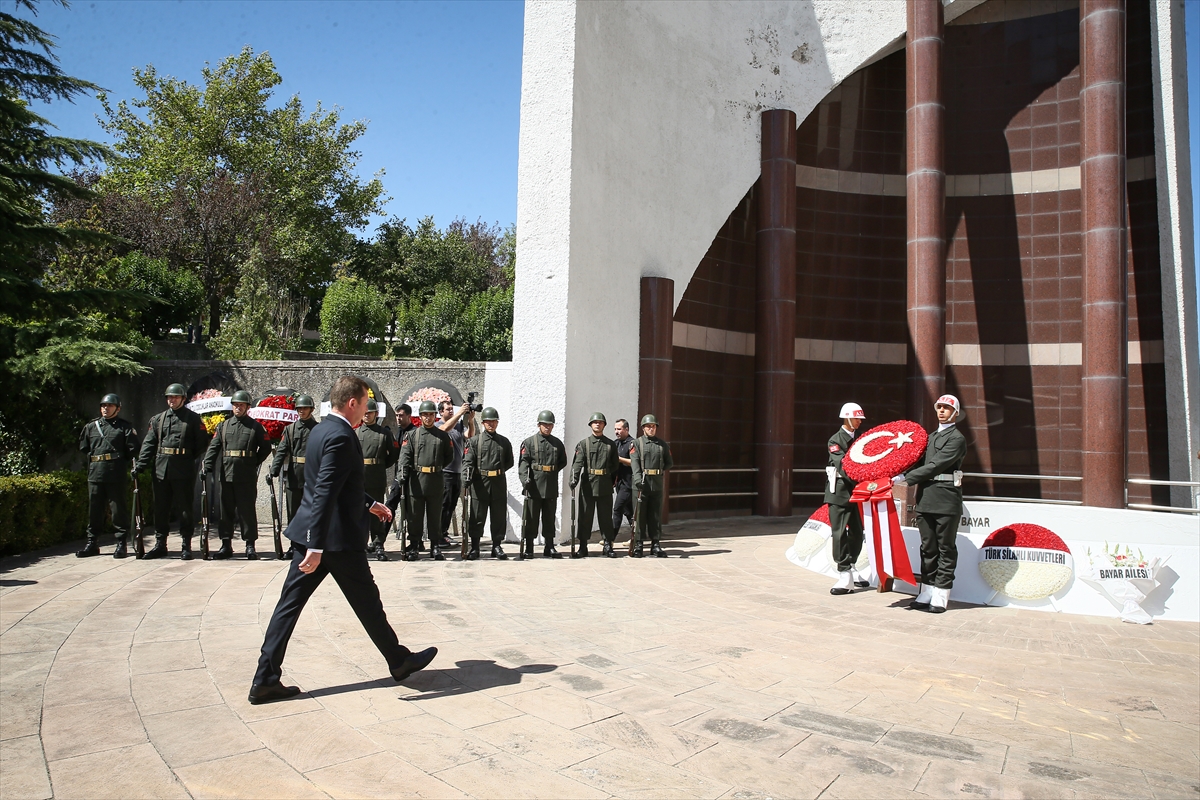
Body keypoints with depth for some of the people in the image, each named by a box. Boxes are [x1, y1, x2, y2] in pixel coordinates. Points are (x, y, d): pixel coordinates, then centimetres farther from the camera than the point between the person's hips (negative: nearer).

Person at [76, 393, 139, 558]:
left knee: (118, 509, -1)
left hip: (117, 475, -4)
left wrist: (120, 463, -2)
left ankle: (121, 544, 5)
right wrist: (94, 460, 15)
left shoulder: (124, 426, 1)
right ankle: (92, 543, 19)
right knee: (94, 510, 10)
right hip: (95, 475, 5)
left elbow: (132, 450, -2)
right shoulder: (91, 426, 14)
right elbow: (83, 448, 24)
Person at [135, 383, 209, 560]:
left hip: (184, 470, -4)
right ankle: (160, 545, 18)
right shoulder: (158, 419, 13)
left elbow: (202, 443, 0)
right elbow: (149, 444, 8)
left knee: (185, 509, 1)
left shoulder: (193, 419, 2)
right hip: (161, 469, 4)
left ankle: (186, 547, 7)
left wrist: (192, 462, -5)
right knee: (160, 509, 9)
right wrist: (140, 465, -1)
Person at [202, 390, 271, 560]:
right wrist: (206, 467, -7)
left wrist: (254, 463, 1)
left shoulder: (256, 426, 4)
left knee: (247, 510, 0)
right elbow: (213, 447, 4)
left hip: (247, 477, -3)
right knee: (226, 510, 8)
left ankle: (250, 546, 6)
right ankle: (226, 545, 17)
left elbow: (266, 448, 8)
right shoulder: (224, 425, 11)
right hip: (226, 475, 3)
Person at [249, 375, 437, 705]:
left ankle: (265, 680, 12)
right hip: (338, 539, -9)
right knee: (368, 603, 7)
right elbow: (325, 493, -27)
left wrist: (370, 504, 30)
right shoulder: (341, 436, -20)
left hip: (308, 533, 9)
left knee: (289, 604, 8)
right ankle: (399, 661, 24)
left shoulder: (320, 430, 11)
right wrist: (317, 546, -28)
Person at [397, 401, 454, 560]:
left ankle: (435, 547, 14)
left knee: (435, 516, 7)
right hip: (416, 481, 0)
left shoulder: (443, 436, 8)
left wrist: (437, 468, 4)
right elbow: (405, 456, -5)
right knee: (415, 516, 4)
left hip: (435, 481, 0)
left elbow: (449, 456, 14)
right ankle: (413, 547, 12)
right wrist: (403, 473, -19)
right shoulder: (412, 435, 6)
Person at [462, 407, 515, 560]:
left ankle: (497, 547, 16)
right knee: (477, 517, 2)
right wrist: (466, 478, -22)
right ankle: (475, 548, 10)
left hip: (499, 484, 2)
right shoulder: (474, 440, 3)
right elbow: (467, 461, -6)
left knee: (499, 516, 6)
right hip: (480, 483, -2)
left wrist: (498, 471, 4)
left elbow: (510, 462, 18)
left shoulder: (504, 442, 11)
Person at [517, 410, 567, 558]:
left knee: (549, 518, 9)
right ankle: (528, 549, 10)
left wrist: (553, 471, 4)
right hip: (534, 487, -3)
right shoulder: (529, 442, 1)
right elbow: (523, 462, -9)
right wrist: (525, 479, -24)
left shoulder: (557, 443, 12)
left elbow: (563, 462, 20)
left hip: (551, 487, 3)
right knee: (531, 518, 2)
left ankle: (549, 548, 17)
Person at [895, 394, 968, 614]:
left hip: (946, 502, -7)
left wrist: (904, 478, -18)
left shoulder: (957, 439, -7)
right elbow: (923, 462, 19)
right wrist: (900, 475, 2)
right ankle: (925, 594, 19)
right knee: (928, 549, 12)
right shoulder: (932, 436, 19)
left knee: (945, 550, 2)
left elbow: (935, 466, -16)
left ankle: (940, 599, 7)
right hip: (926, 500, 8)